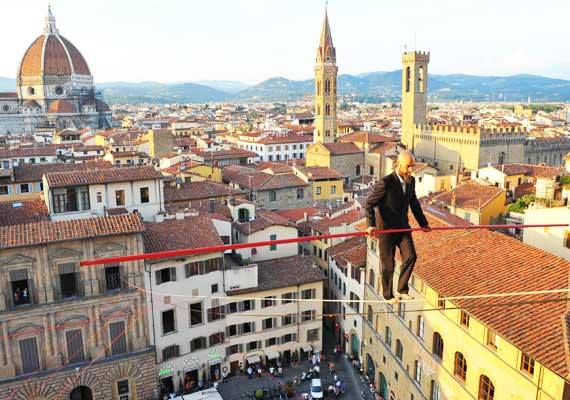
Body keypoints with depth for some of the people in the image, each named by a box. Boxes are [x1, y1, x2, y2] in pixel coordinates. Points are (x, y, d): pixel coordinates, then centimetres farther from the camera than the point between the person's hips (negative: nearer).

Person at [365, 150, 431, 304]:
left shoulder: (411, 181, 0)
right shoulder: (385, 182, -22)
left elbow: (414, 203, 15)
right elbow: (369, 203, -21)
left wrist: (423, 222, 19)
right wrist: (371, 225, -34)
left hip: (402, 226, 6)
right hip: (386, 227, -5)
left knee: (410, 256, -8)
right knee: (388, 263, 3)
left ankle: (403, 290, 11)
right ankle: (388, 295, 22)